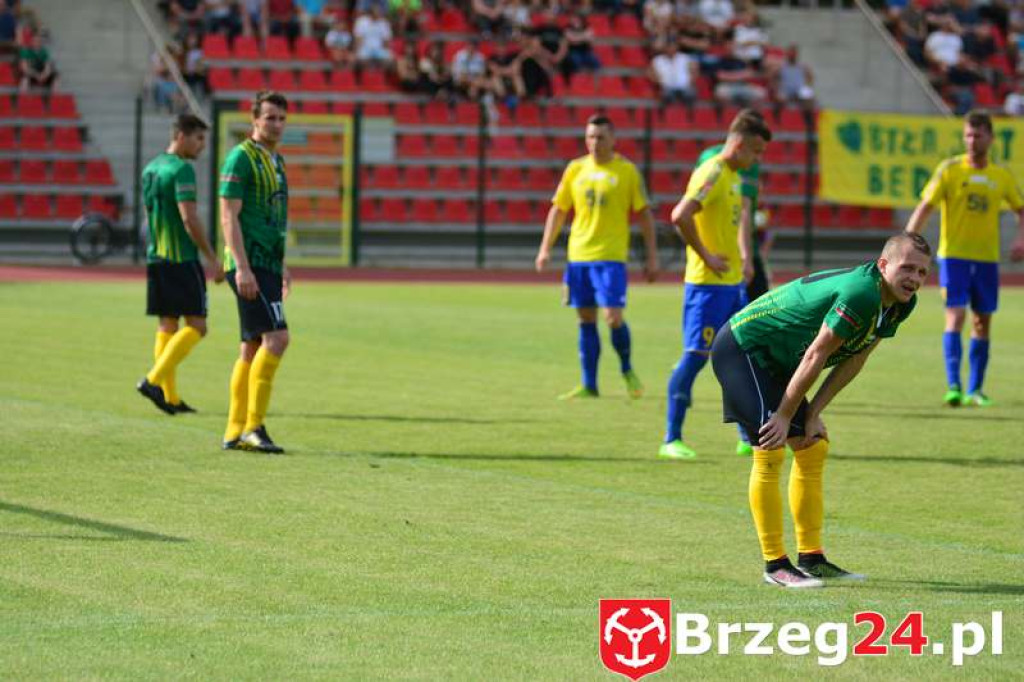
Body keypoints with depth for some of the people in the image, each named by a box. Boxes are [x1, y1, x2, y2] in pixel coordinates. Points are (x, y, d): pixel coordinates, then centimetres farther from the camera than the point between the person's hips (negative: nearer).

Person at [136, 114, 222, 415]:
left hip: (156, 258, 9)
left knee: (167, 325, 10)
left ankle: (170, 397, 8)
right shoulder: (181, 170, -12)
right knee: (196, 325, -5)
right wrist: (213, 259, -14)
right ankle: (154, 380, -16)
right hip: (182, 259, -9)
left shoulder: (150, 169, 15)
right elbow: (189, 218, -19)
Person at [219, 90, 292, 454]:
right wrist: (242, 267, -21)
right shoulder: (241, 157, -9)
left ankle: (236, 431, 10)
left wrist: (282, 265, 25)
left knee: (252, 348, 8)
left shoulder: (275, 160, 18)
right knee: (276, 337, -18)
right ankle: (253, 426, -18)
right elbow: (229, 216, -14)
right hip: (249, 265, -9)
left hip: (267, 264, 9)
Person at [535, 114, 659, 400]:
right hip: (578, 255, 4)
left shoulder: (627, 171, -1)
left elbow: (645, 214, 2)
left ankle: (627, 370, 11)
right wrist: (545, 249, 6)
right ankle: (588, 385, 12)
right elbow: (558, 210, 14)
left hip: (611, 257, -4)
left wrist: (651, 258, -1)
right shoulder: (576, 169, 8)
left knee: (613, 317, -13)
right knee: (586, 320, 6)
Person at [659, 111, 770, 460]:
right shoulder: (712, 173, -15)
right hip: (707, 284, -10)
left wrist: (744, 259, 15)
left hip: (733, 284, 10)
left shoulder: (733, 176, 15)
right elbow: (681, 216, -27)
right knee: (696, 356, -7)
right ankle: (671, 440, -3)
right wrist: (706, 256, -20)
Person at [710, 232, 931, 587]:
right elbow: (816, 356, -27)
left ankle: (811, 558, 16)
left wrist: (813, 414, -2)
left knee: (812, 448, 10)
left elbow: (853, 361, 3)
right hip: (742, 348, -10)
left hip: (774, 362, 10)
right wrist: (785, 416, -20)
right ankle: (775, 565, -12)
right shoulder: (860, 293, -31)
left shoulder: (900, 304, -1)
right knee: (770, 452, -15)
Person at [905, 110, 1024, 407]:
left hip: (987, 257, 3)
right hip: (954, 256, -3)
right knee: (955, 317, -14)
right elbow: (925, 208, -6)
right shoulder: (950, 169, -4)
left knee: (982, 323, 7)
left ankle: (975, 390, 17)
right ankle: (953, 386, -16)